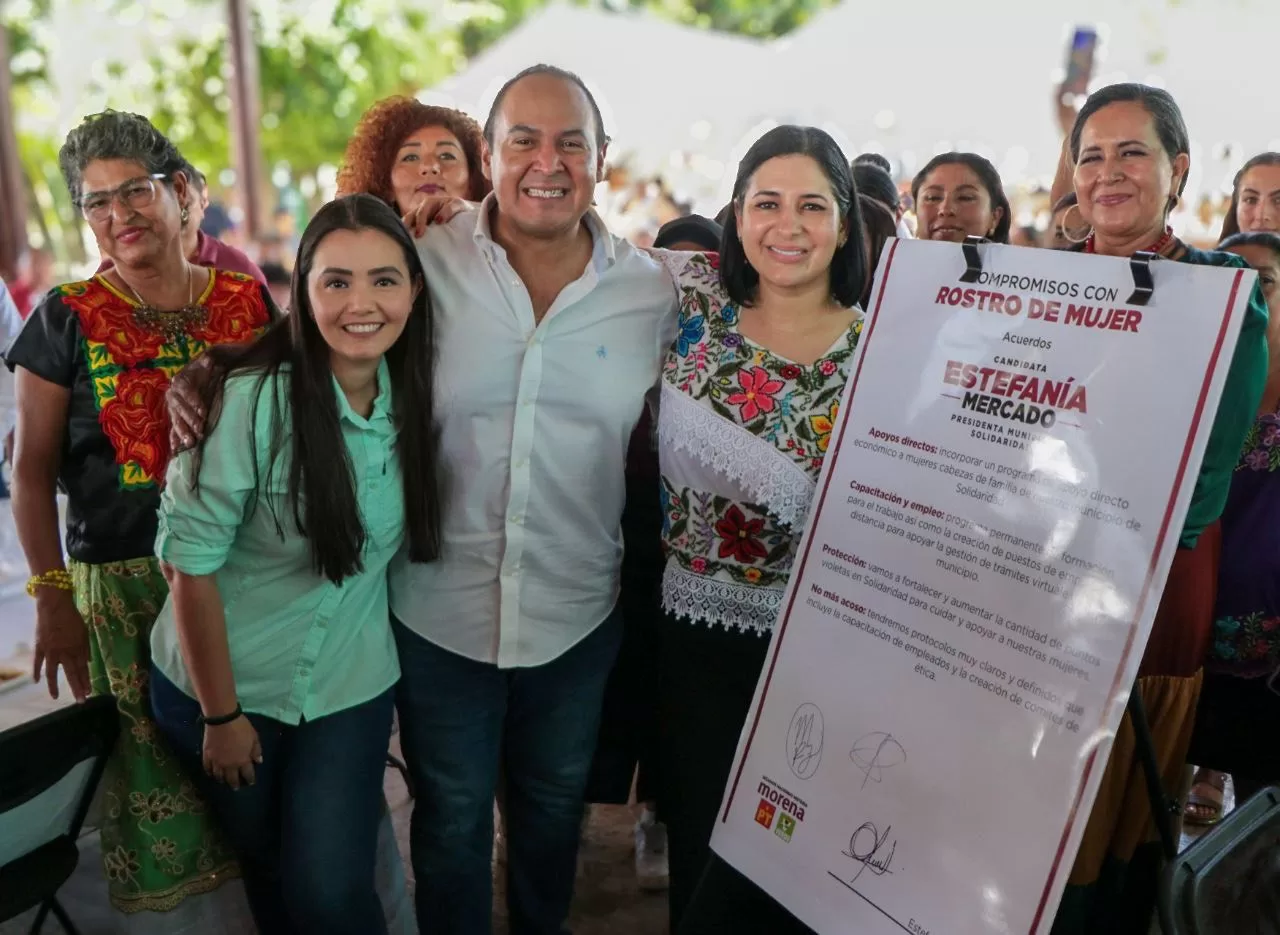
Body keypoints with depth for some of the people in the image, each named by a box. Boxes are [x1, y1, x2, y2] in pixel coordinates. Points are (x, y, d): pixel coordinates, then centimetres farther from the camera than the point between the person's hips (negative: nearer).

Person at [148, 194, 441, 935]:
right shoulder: (254, 399, -23)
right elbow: (192, 563, -17)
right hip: (223, 686, -2)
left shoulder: (413, 394, -8)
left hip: (351, 689, 2)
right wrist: (221, 716, -11)